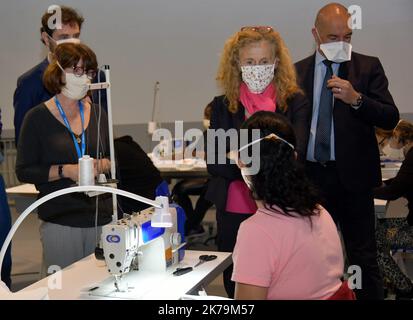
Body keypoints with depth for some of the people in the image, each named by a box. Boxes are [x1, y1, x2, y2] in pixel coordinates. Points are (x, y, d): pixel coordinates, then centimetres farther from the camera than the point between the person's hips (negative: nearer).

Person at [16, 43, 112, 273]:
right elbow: (24, 172, -5)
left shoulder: (98, 114, 10)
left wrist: (104, 164, -3)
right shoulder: (38, 118, -3)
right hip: (60, 222, -3)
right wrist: (65, 170, -16)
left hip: (102, 218, 4)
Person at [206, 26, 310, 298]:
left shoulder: (295, 102, 0)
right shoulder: (223, 106, 4)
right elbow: (214, 164, -5)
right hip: (234, 212, 2)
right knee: (236, 287, 13)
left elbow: (296, 155, -12)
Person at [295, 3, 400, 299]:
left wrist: (356, 98, -23)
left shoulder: (368, 67, 0)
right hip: (310, 175, 3)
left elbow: (390, 118, -8)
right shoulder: (298, 71, 7)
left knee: (363, 257, 2)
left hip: (352, 175, -2)